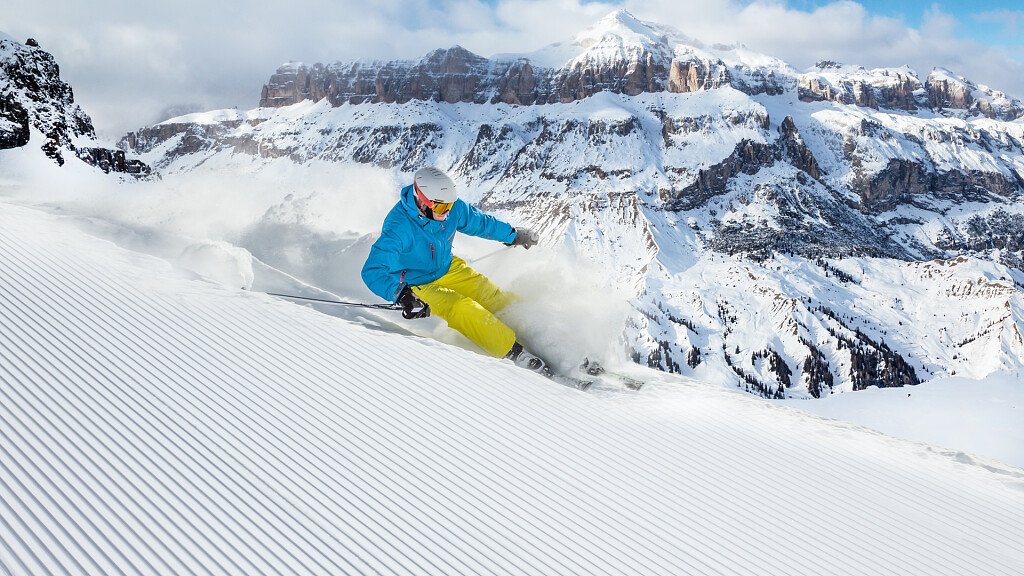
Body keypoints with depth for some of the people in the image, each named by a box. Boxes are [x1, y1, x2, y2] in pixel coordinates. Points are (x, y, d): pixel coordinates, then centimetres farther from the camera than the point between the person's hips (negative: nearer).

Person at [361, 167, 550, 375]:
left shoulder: (452, 207, -15)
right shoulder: (398, 228, -33)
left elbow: (479, 222, 6)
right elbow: (373, 272, -36)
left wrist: (513, 235, 19)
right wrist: (402, 295, -52)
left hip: (448, 268, 6)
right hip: (418, 285, -6)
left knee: (494, 298, -10)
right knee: (464, 310, -26)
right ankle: (516, 353, -21)